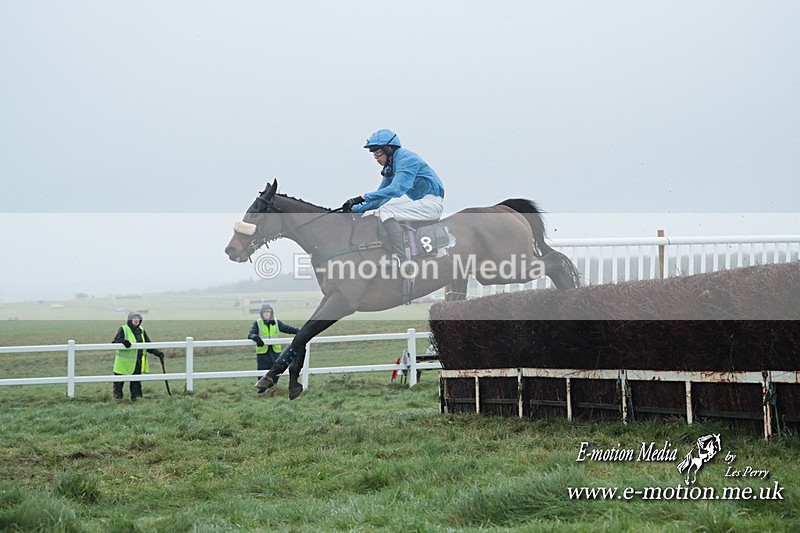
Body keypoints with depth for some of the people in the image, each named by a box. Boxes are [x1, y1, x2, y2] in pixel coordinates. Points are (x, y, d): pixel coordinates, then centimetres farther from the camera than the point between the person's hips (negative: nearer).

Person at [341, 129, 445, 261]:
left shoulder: (406, 158, -15)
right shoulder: (391, 166, 14)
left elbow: (396, 189, -28)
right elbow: (381, 194, 18)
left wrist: (362, 198, -30)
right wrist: (355, 209, 5)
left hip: (432, 204, -10)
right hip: (420, 203, 10)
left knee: (386, 211, -27)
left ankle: (401, 261, -32)